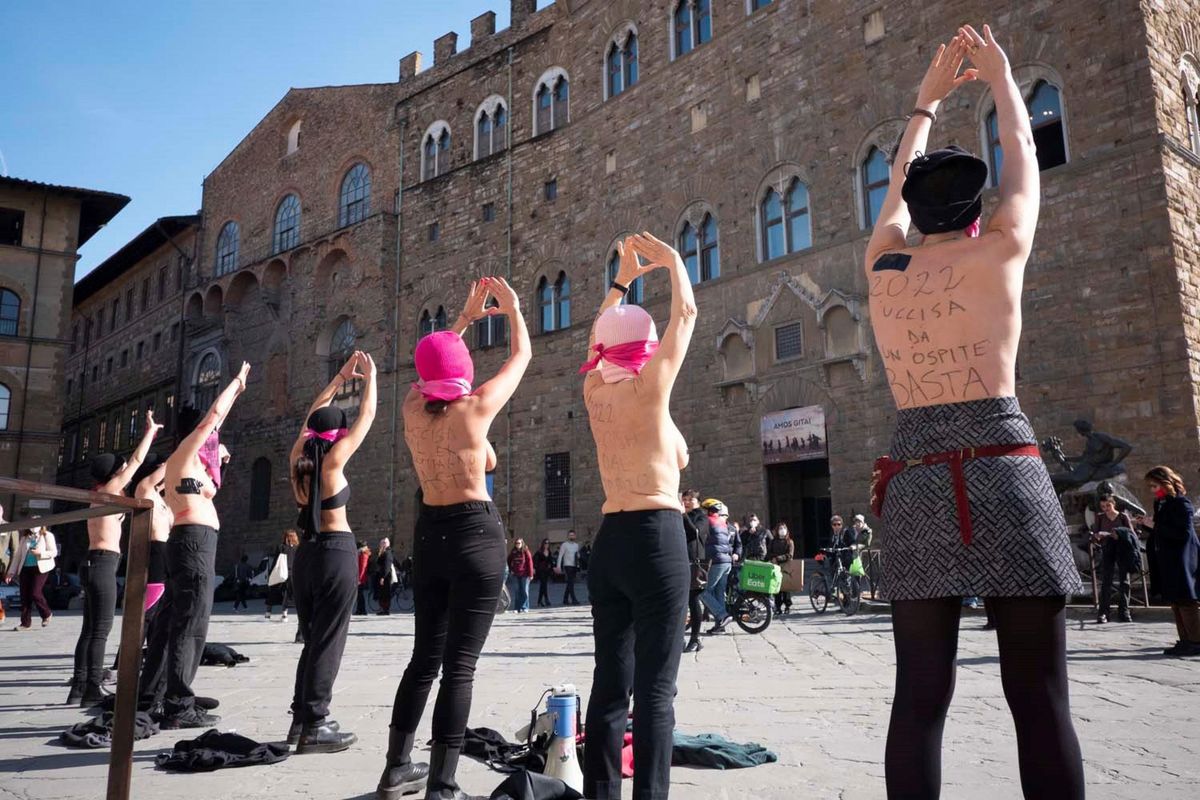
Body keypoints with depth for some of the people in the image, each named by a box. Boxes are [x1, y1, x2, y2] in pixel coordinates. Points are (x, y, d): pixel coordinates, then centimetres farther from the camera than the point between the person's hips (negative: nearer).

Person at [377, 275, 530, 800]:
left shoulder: (413, 405, 3)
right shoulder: (475, 407, -10)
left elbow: (433, 360, 26)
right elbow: (521, 355, 5)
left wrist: (466, 317, 32)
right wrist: (512, 308, 22)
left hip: (429, 533, 6)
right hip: (475, 534, -6)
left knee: (425, 656, 16)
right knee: (459, 663, -3)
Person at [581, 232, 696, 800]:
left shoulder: (594, 389, 11)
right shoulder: (650, 384, -4)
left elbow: (597, 340, 31)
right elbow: (686, 313, 7)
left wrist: (622, 280, 38)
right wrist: (671, 259, 22)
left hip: (609, 540, 7)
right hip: (656, 537, -6)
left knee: (610, 683, 9)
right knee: (655, 687, -5)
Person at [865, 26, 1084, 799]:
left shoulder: (882, 266, 12)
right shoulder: (999, 250, 5)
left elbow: (898, 187, 31)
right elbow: (1023, 154, 23)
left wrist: (927, 101, 44)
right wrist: (1000, 77, 40)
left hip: (916, 483, 3)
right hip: (1004, 472, -3)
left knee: (920, 694, 3)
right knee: (1039, 696, 1)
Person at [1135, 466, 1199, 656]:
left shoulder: (1181, 504, -12)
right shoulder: (1160, 504, 13)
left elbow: (1184, 533, -21)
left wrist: (1155, 525, -19)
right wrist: (1147, 524, 3)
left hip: (1183, 562, -9)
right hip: (1168, 562, 9)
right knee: (1175, 602, 11)